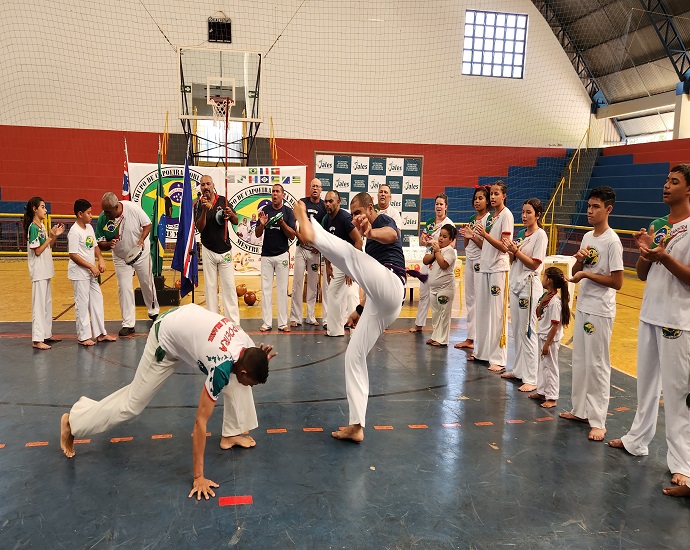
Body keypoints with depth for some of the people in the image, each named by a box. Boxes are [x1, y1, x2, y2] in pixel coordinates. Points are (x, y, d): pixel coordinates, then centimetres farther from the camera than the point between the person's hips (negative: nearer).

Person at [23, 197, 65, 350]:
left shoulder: (42, 226, 11)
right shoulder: (33, 228, -15)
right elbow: (37, 251, -18)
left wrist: (55, 236, 3)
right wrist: (51, 236, -16)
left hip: (45, 271, 9)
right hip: (38, 271, -9)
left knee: (47, 302, 15)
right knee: (39, 304, -7)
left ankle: (47, 334, 25)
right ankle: (37, 339, -3)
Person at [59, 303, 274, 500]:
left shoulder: (247, 346, -16)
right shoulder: (222, 367, -36)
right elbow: (200, 422, -31)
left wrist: (260, 362, -15)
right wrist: (198, 477, -27)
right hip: (167, 338, -7)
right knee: (133, 402, 2)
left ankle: (231, 434, 12)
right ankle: (71, 421, 21)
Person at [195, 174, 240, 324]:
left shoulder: (223, 200, -1)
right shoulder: (198, 204, -4)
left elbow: (236, 222, 3)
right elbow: (200, 228, -14)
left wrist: (231, 214, -19)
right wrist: (204, 210, -28)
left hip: (224, 249, 0)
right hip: (208, 250, 0)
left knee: (229, 286, -1)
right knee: (210, 286, 7)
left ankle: (234, 322, 1)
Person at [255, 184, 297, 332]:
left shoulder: (288, 211, 0)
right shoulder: (265, 210, 5)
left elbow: (292, 236, -5)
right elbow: (257, 235, 5)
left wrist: (282, 223, -19)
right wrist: (262, 224, -15)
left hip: (282, 254, -2)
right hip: (266, 255, 2)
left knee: (282, 289, 2)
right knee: (266, 289, 3)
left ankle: (283, 323, 8)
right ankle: (267, 322, 9)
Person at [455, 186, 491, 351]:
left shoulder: (489, 219, -8)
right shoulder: (472, 218, 14)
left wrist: (473, 236, -23)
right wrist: (465, 235, 0)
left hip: (481, 261, -8)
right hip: (469, 259, 8)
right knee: (470, 300, 11)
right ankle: (470, 339, 19)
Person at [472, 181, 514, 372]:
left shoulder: (506, 215, -7)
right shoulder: (492, 215, 16)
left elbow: (504, 247, -15)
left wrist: (485, 235, -24)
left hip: (498, 269, -8)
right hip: (485, 267, 8)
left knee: (497, 313, -7)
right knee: (482, 310, 11)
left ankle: (499, 359, -3)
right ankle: (481, 351, 21)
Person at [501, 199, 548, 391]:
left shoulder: (540, 235, -10)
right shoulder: (521, 233, 12)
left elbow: (534, 264, -15)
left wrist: (516, 250, -21)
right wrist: (510, 251, -6)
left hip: (529, 285, -8)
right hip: (516, 283, 8)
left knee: (527, 331, -6)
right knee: (516, 330, 14)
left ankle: (531, 378, -1)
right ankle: (518, 369, 26)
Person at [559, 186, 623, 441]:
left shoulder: (612, 242, -15)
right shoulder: (587, 237, 9)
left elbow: (617, 282, -17)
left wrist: (587, 274, -16)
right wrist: (579, 260, -5)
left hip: (600, 311, -8)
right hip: (582, 306, 8)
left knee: (597, 364, -2)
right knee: (580, 361, 15)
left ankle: (598, 421, 7)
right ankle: (580, 410, 27)